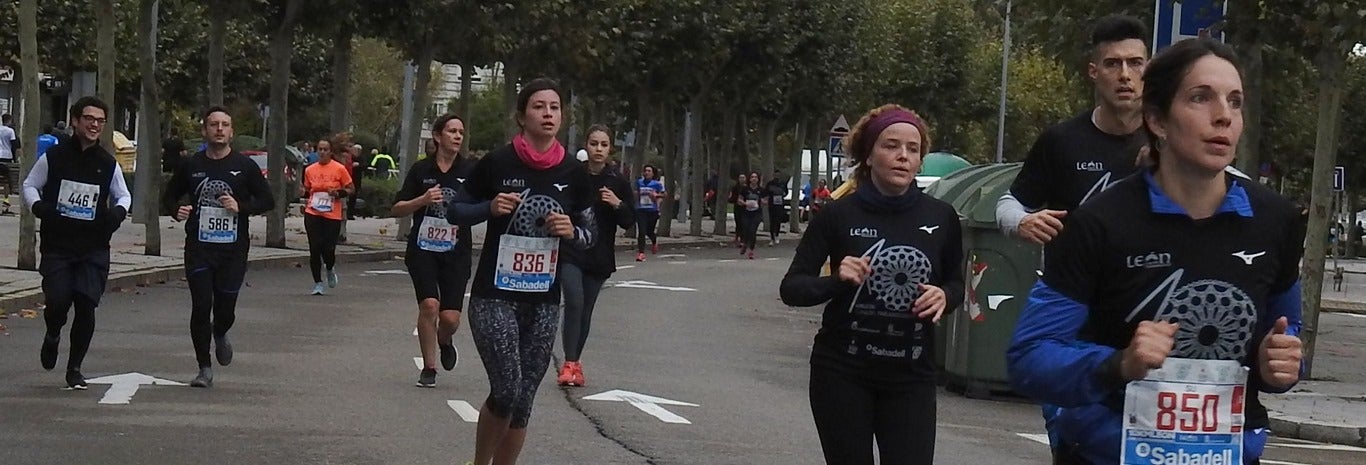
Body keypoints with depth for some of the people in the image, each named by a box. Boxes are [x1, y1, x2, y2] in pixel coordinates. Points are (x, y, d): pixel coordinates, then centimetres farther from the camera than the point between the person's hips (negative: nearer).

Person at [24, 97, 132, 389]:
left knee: (86, 307, -6)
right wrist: (38, 206, -9)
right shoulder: (54, 157, 0)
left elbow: (123, 195, 17)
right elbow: (30, 186, 11)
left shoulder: (109, 164, 5)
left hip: (94, 248, 1)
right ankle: (52, 337, 25)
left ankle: (74, 368, 9)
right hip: (57, 246, -1)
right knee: (57, 302, -12)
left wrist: (118, 212, -5)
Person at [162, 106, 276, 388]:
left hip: (233, 249, 0)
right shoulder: (192, 166, 5)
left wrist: (241, 207, -12)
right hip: (199, 248, 0)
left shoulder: (244, 166, 2)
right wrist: (177, 210, -5)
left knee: (225, 309, 2)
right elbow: (170, 196, 17)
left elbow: (268, 201, 5)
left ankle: (220, 336, 39)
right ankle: (205, 368, 6)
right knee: (201, 307, -5)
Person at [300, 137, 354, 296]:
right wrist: (303, 192, -1)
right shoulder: (309, 170, 8)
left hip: (332, 216, -2)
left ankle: (331, 269, 29)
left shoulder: (339, 169, -2)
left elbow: (351, 190, 3)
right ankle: (318, 283, 10)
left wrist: (339, 193, -15)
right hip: (312, 215, 2)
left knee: (328, 250, -7)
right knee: (314, 250, -3)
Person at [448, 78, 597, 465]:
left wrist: (572, 232, -11)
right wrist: (490, 207, -15)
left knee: (523, 402, 6)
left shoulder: (574, 173, 2)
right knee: (506, 391, -14)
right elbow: (457, 211, 4)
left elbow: (590, 235, 11)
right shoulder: (496, 164, -6)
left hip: (544, 301, 4)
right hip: (494, 296, -4)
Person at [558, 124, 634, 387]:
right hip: (570, 253, -3)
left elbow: (629, 222, 4)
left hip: (599, 258, 3)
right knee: (574, 302, -18)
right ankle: (569, 363, -16)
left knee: (586, 311, 9)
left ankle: (575, 362, 22)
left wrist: (618, 205, -13)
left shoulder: (617, 183, 4)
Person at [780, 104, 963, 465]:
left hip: (911, 376, 1)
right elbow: (791, 288, -2)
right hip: (843, 373, -1)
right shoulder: (839, 215, -5)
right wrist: (837, 281, -22)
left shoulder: (940, 218, 1)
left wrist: (944, 297, -8)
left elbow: (955, 283, 15)